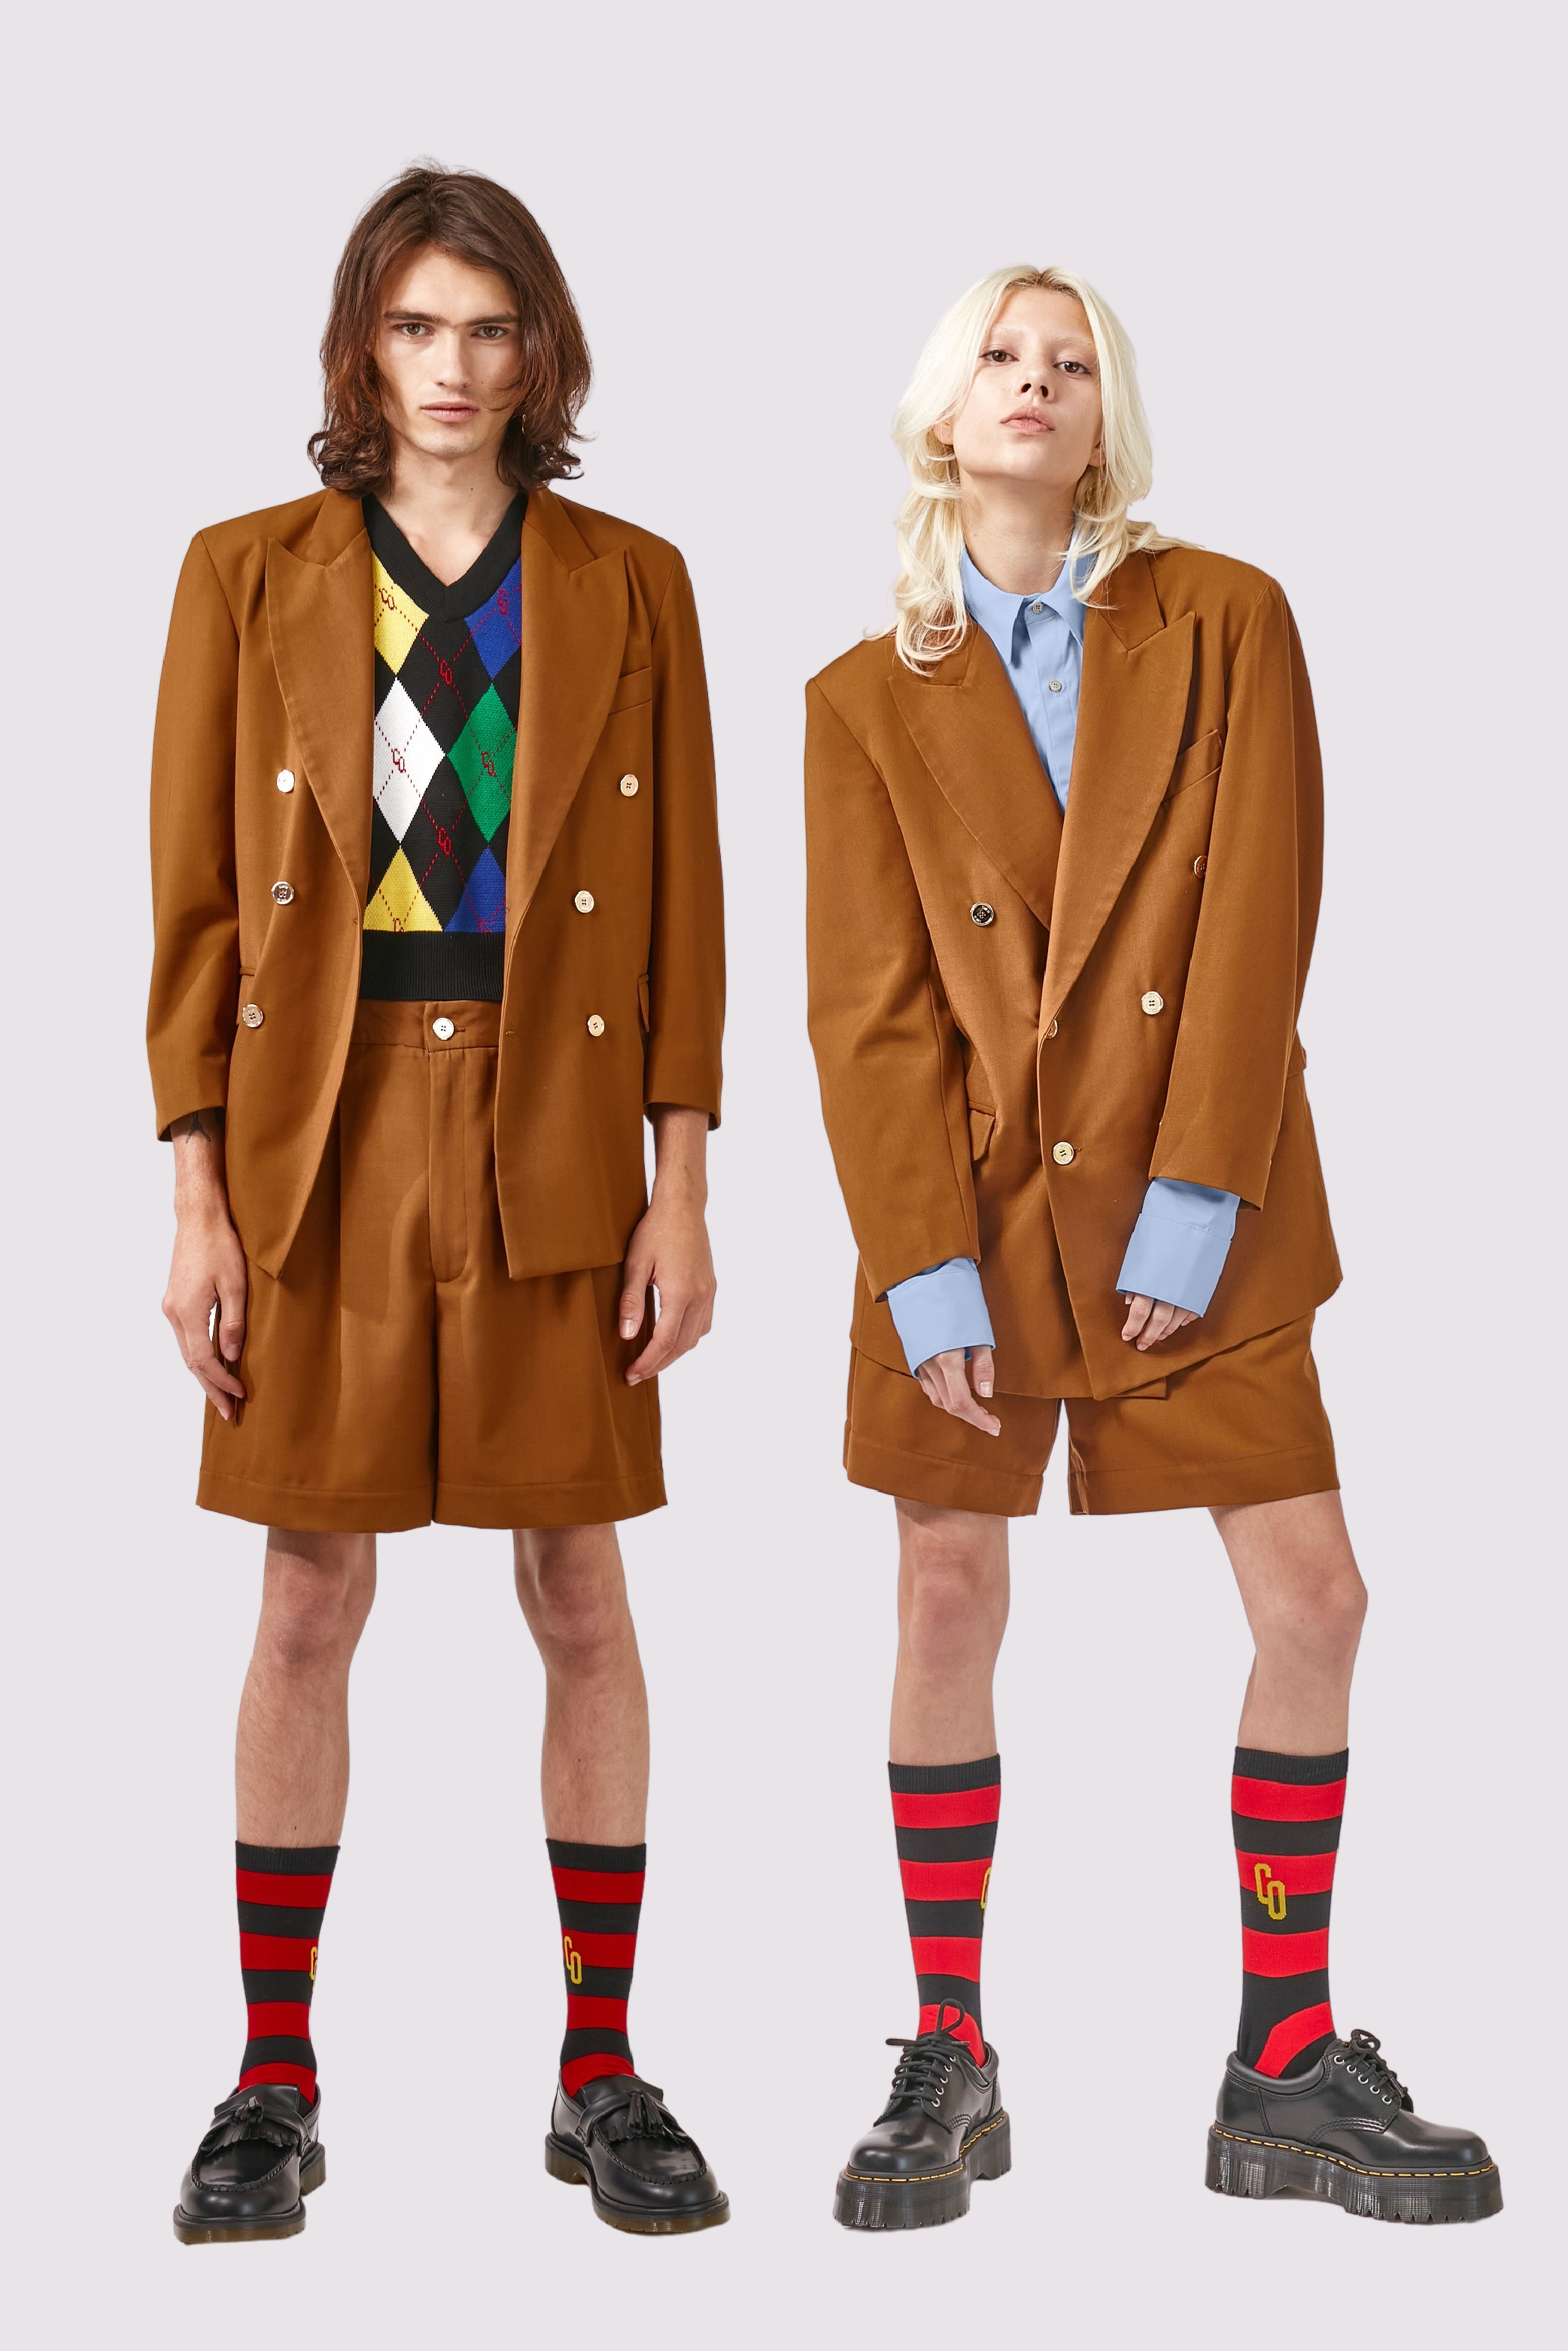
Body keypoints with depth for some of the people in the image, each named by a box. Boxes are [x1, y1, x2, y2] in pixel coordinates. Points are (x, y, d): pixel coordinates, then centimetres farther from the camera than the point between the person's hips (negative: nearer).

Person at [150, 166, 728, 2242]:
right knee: (311, 1605, 4)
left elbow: (681, 903, 5)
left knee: (583, 1598, 4)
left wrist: (681, 1192, -1)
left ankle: (604, 2075, 16)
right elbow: (195, 902, 3)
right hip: (328, 1146, 0)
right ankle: (273, 2087, 15)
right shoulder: (250, 576, 5)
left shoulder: (627, 585, 6)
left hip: (555, 1148, 1)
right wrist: (199, 1196, -3)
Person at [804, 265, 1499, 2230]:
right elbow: (870, 1009, -2)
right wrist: (928, 1269, -11)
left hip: (1192, 1205, 0)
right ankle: (947, 2068, 13)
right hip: (971, 1195, 0)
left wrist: (1196, 1204, -13)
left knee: (1311, 1601, -2)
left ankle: (1289, 2070, 11)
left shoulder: (1224, 625, 2)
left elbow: (1256, 931, -6)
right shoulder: (868, 702, 4)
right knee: (951, 1603, 2)